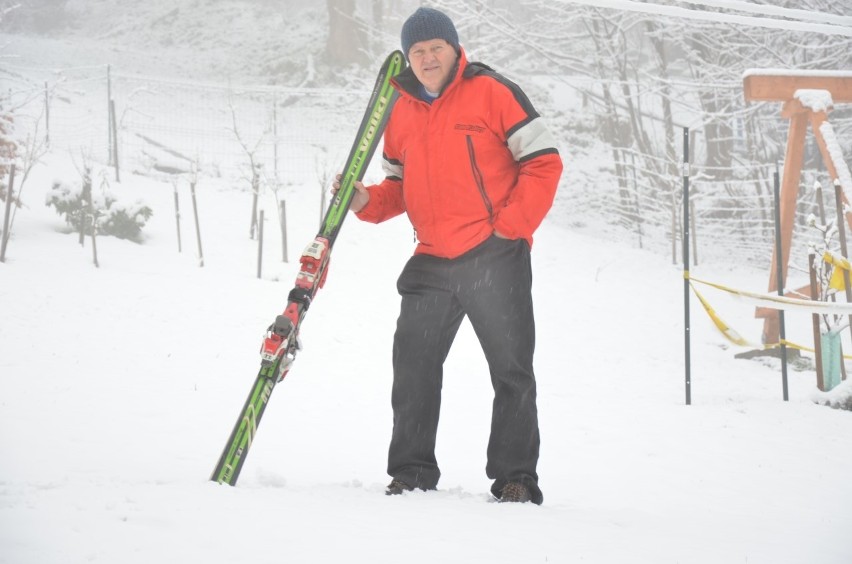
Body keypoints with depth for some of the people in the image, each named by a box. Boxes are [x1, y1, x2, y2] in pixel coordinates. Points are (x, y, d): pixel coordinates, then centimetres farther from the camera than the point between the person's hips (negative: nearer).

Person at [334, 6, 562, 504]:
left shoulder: (492, 92, -4)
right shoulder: (400, 111, 13)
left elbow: (544, 162, -6)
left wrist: (512, 226, -13)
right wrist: (368, 202, 1)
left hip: (495, 257, -5)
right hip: (432, 263, 6)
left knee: (511, 371, -1)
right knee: (412, 366, 4)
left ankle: (516, 477, 5)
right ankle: (412, 473, 13)